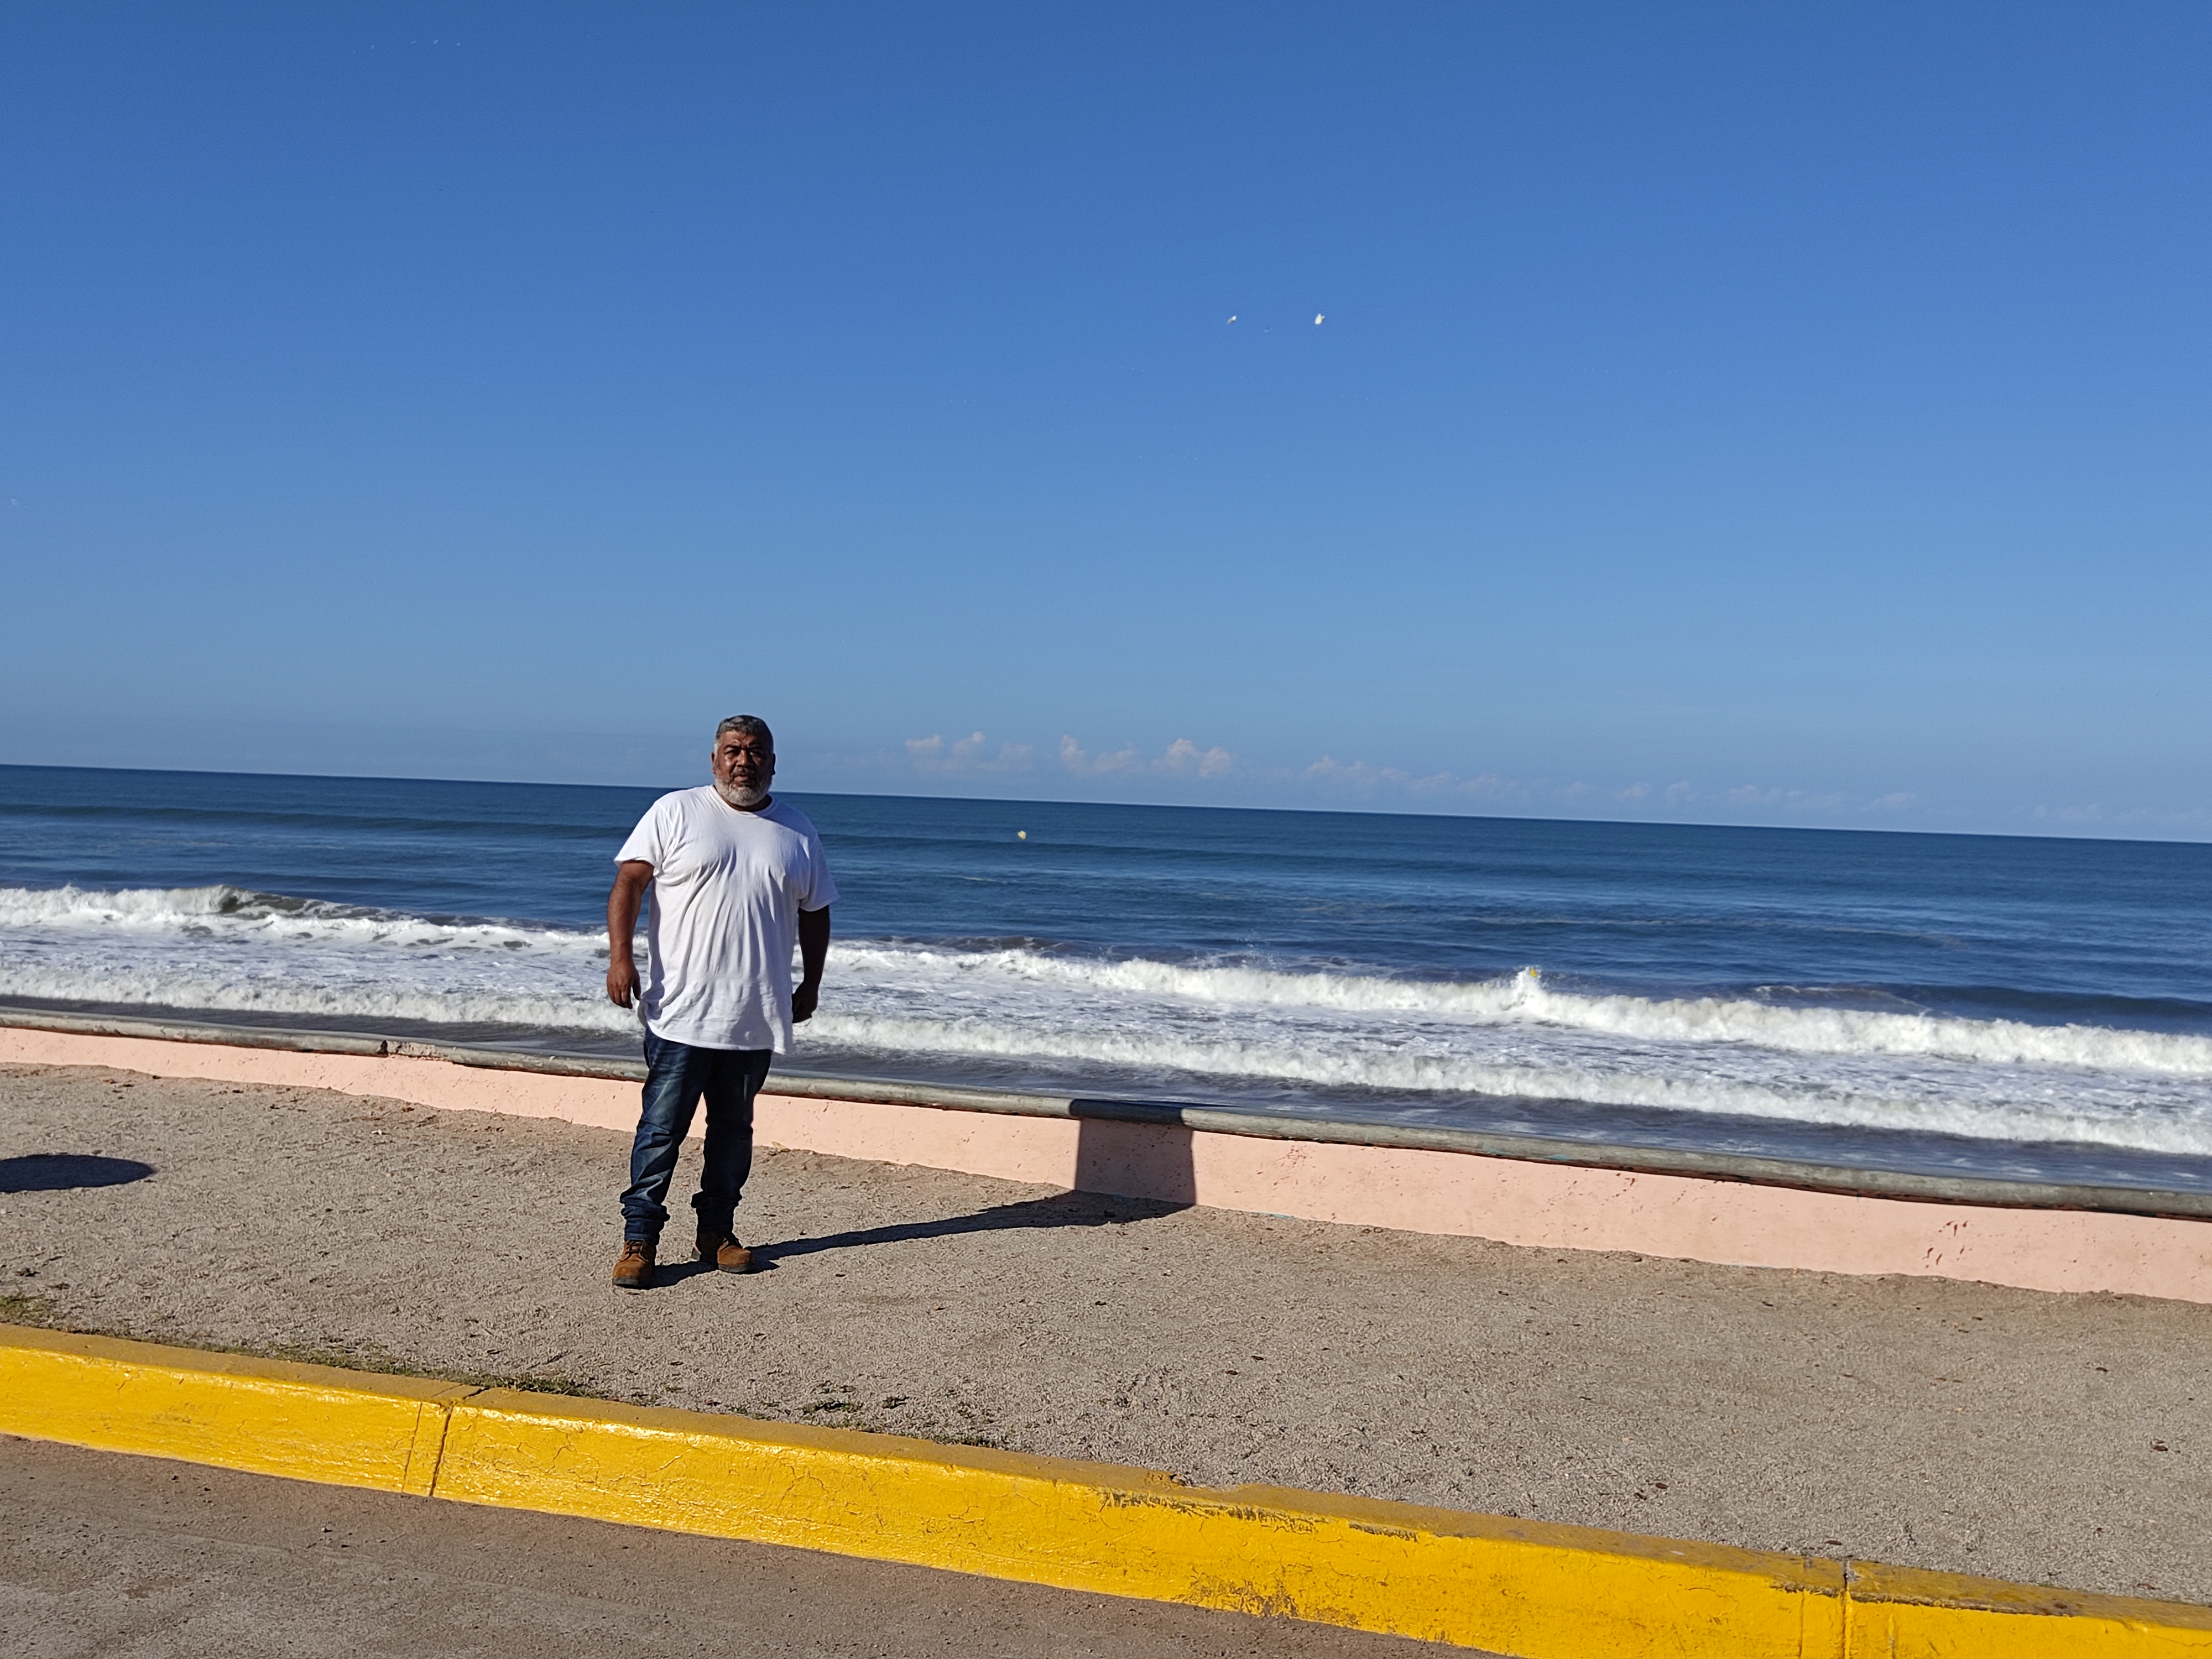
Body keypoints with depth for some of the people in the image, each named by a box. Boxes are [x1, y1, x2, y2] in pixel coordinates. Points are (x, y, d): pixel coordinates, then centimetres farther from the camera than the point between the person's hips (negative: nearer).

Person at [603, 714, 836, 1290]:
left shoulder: (797, 832, 10)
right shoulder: (674, 812, 1)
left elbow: (815, 913, 18)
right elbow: (629, 881, -4)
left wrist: (810, 986, 16)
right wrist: (620, 955, -16)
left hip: (756, 1018, 3)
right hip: (681, 1012, -3)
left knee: (734, 1129, 11)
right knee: (661, 1128, -3)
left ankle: (717, 1232, 22)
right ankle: (639, 1239, 3)